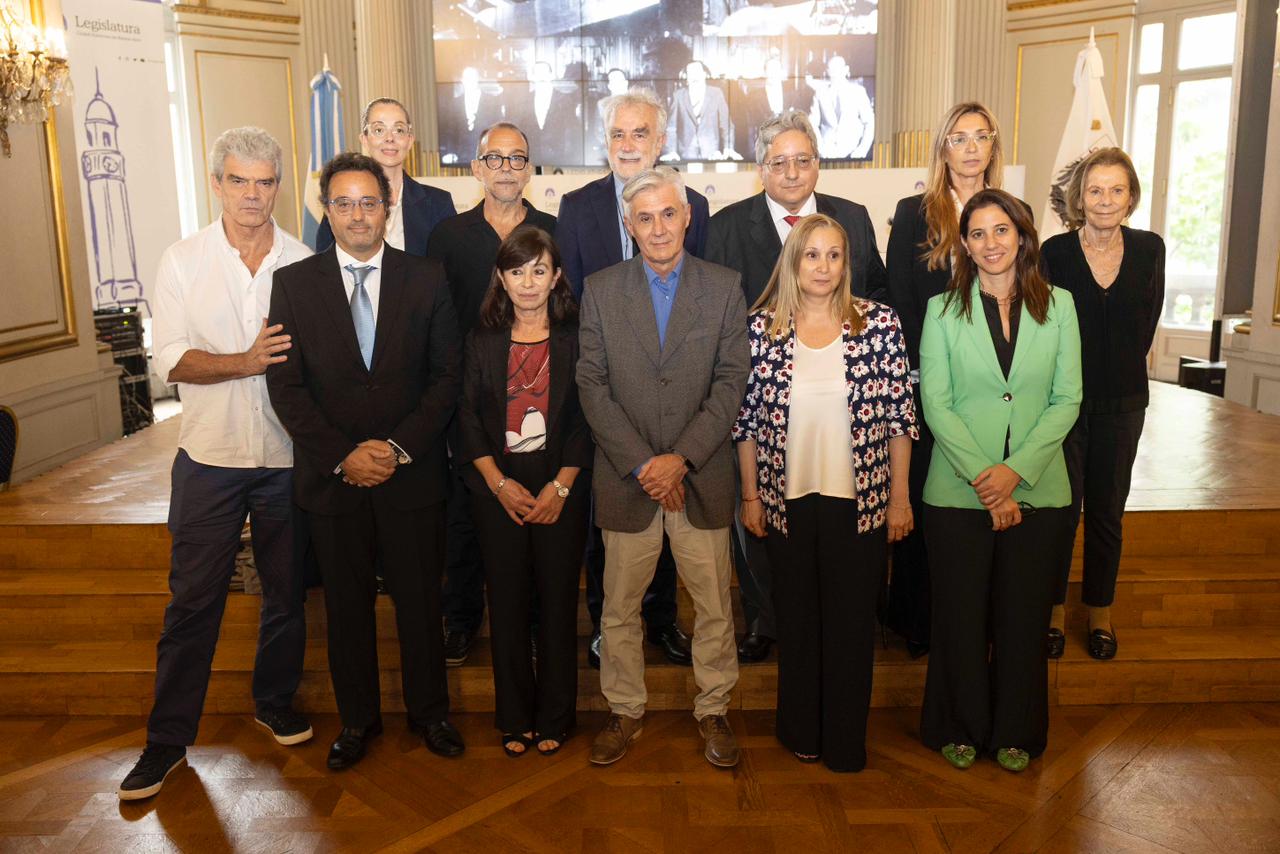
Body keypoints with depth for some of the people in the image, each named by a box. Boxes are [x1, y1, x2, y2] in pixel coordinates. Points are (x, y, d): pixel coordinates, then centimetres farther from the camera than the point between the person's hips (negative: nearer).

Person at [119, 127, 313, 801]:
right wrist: (247, 363, -20)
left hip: (289, 456, 1)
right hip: (210, 458, -1)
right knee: (192, 600, 5)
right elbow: (171, 358, -7)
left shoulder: (305, 264, 1)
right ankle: (168, 738, 20)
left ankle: (275, 703, 35)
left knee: (286, 592, 13)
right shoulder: (183, 261, -1)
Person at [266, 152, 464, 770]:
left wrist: (399, 447, -12)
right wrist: (341, 456, -12)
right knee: (347, 606, 13)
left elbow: (447, 375, -2)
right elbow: (286, 386, -3)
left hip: (412, 473, 0)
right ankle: (357, 719, 32)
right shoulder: (293, 283, 1)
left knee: (419, 601, 11)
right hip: (331, 478, 1)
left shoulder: (426, 279, 1)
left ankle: (429, 712, 31)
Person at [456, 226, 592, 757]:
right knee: (507, 602, 6)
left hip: (561, 489, -1)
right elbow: (468, 417, 3)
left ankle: (554, 718, 20)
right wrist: (500, 482, -7)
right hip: (499, 488, 1)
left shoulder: (576, 337, 1)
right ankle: (515, 718, 21)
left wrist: (560, 487, -10)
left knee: (558, 599, 4)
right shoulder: (483, 339, 5)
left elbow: (586, 418, -3)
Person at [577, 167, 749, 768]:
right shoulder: (601, 290, 2)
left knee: (714, 606, 9)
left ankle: (712, 709, 29)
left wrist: (681, 457, -13)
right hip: (626, 479, 0)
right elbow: (592, 385, -3)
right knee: (619, 608, 10)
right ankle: (625, 711, 29)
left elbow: (731, 382, -3)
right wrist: (641, 463, -11)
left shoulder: (724, 288, 2)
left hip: (701, 477, 0)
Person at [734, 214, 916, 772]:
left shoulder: (880, 323, -4)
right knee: (796, 615, 15)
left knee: (853, 618, 10)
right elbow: (747, 418, 2)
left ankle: (846, 740, 28)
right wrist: (750, 496, 3)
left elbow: (899, 415, -2)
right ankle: (801, 729, 34)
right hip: (787, 499, 1)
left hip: (860, 499, 0)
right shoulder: (761, 327, -3)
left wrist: (900, 496, -2)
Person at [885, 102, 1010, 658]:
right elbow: (899, 302, -1)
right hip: (927, 382, -2)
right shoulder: (914, 214, 2)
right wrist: (930, 369, -8)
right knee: (923, 497, 4)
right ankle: (916, 618, 17)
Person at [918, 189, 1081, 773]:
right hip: (958, 490, -1)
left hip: (1037, 489, 1)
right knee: (960, 615, 8)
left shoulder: (1058, 305, 4)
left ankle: (1015, 732, 30)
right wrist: (981, 476, -14)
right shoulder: (944, 309, 0)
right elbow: (935, 404, -5)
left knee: (1024, 615, 11)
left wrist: (1017, 469, -13)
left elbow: (1067, 399, 0)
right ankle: (959, 727, 28)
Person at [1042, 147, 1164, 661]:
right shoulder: (1055, 251, -8)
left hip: (1122, 402, 3)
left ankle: (1100, 611, 26)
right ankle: (1053, 609, 18)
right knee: (1060, 507, 2)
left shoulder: (1149, 249, 0)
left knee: (1107, 510, 11)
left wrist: (1124, 368, 11)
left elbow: (1148, 320, 11)